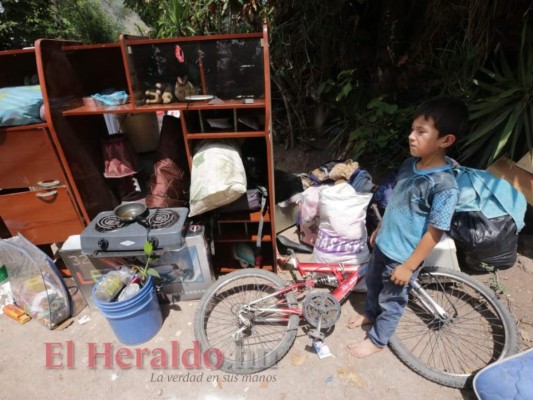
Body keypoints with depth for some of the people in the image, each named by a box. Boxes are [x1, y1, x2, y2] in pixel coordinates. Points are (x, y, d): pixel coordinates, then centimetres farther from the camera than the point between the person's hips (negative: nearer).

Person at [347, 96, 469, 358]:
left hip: (403, 256, -7)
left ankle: (377, 340, 39)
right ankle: (370, 314, 55)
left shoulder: (444, 186, -27)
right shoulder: (409, 164, -5)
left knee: (392, 300, 16)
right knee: (373, 282, 27)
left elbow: (433, 234, -22)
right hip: (383, 243, 7)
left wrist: (409, 266, -17)